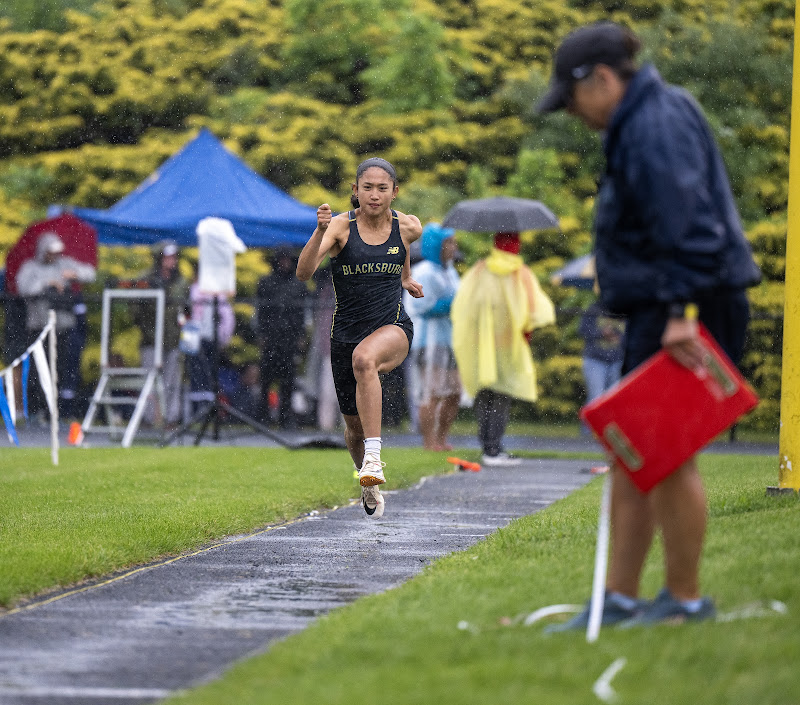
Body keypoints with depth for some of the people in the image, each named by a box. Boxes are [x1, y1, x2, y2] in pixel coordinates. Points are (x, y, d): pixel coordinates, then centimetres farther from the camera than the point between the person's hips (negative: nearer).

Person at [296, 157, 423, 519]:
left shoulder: (408, 227, -3)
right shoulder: (341, 226, -11)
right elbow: (303, 272, -26)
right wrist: (320, 231, -40)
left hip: (393, 328, -1)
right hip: (347, 331, 1)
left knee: (364, 358, -39)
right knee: (354, 424, 13)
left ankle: (374, 455, -40)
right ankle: (368, 483, 45)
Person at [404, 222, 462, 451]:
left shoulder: (449, 272, 18)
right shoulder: (424, 273, -10)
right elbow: (421, 308, -17)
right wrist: (454, 303, -17)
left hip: (449, 341, 9)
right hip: (429, 340, -9)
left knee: (454, 393, 8)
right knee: (431, 394, -9)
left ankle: (441, 439, 16)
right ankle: (429, 441, -6)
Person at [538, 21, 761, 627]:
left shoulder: (658, 127, -16)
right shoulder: (638, 125, 18)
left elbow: (686, 226, -25)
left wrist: (681, 313, -29)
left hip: (685, 314, -11)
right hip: (656, 313, 11)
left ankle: (686, 598, 6)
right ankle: (621, 598, 15)